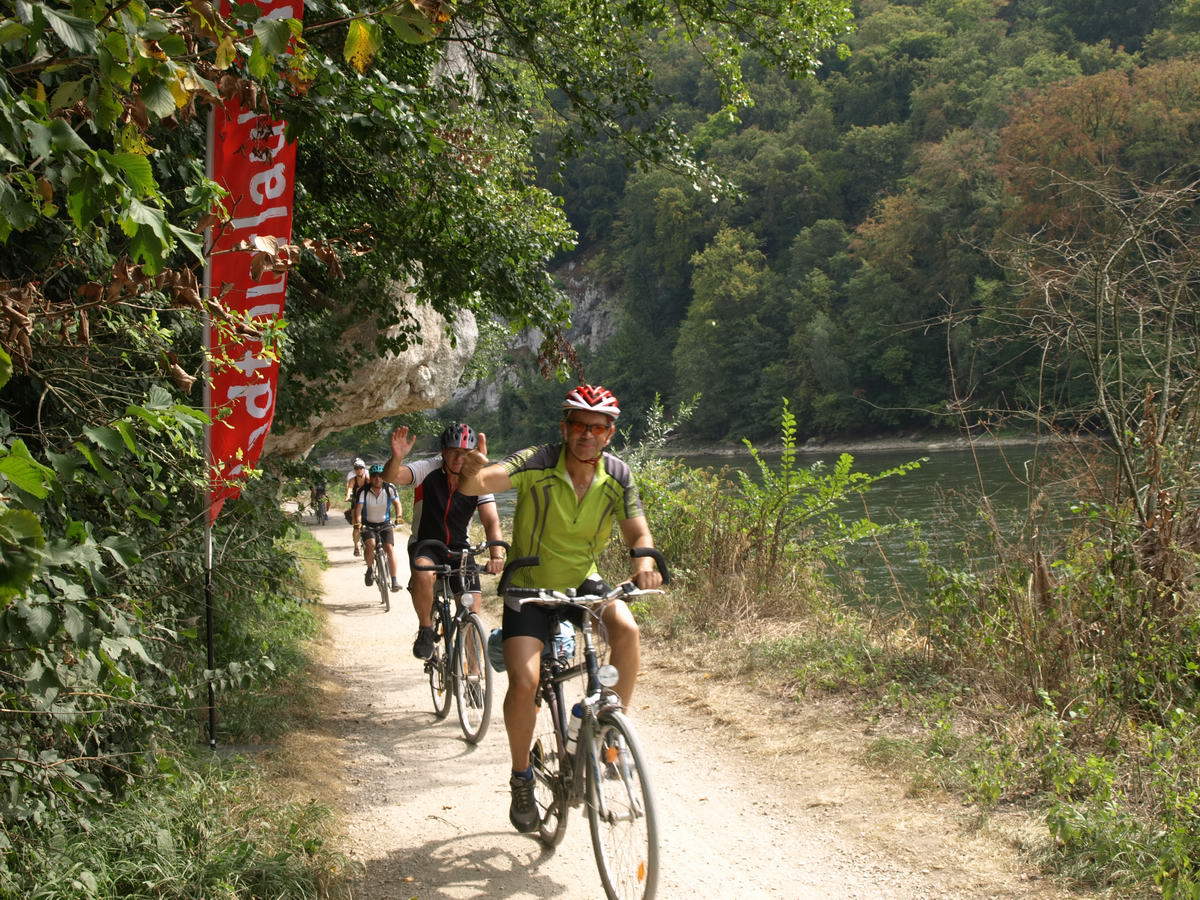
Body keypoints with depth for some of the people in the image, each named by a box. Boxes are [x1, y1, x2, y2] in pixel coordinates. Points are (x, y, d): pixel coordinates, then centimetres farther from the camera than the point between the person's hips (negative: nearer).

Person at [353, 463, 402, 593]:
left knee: (389, 547, -18)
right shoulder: (363, 492, -16)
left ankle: (395, 580, -16)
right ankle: (370, 569, -1)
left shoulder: (390, 489, -11)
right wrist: (358, 522, -40)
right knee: (370, 544, -28)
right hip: (368, 525, -1)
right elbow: (358, 508, -23)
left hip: (385, 524, 1)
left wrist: (398, 517, -30)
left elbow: (397, 503, -12)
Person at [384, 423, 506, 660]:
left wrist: (496, 556, -37)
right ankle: (425, 630, -13)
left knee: (472, 612, -8)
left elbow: (491, 522, -19)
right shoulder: (428, 470, -16)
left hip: (459, 547, 2)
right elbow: (392, 477, -32)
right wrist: (397, 458, -56)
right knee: (424, 573, -37)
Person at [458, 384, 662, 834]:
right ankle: (521, 780, 5)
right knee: (524, 682, -19)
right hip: (530, 588, -2)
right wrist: (473, 472, -59)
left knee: (626, 628, -28)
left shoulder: (617, 475, -10)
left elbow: (638, 532, -8)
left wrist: (644, 560, -32)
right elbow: (478, 484, -34)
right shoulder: (536, 464, -21)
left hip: (583, 583, 2)